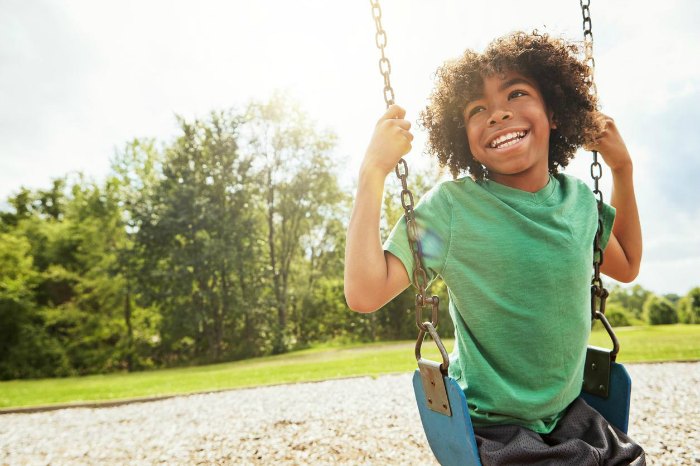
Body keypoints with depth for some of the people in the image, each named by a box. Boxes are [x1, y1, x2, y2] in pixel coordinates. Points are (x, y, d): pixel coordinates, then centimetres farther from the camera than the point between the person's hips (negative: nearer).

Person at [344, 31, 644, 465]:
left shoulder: (578, 197, -4)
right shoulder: (451, 205, -20)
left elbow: (626, 266, 15)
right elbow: (365, 292, -28)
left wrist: (622, 167, 7)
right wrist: (373, 172, -29)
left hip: (571, 415, 6)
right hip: (492, 430, -5)